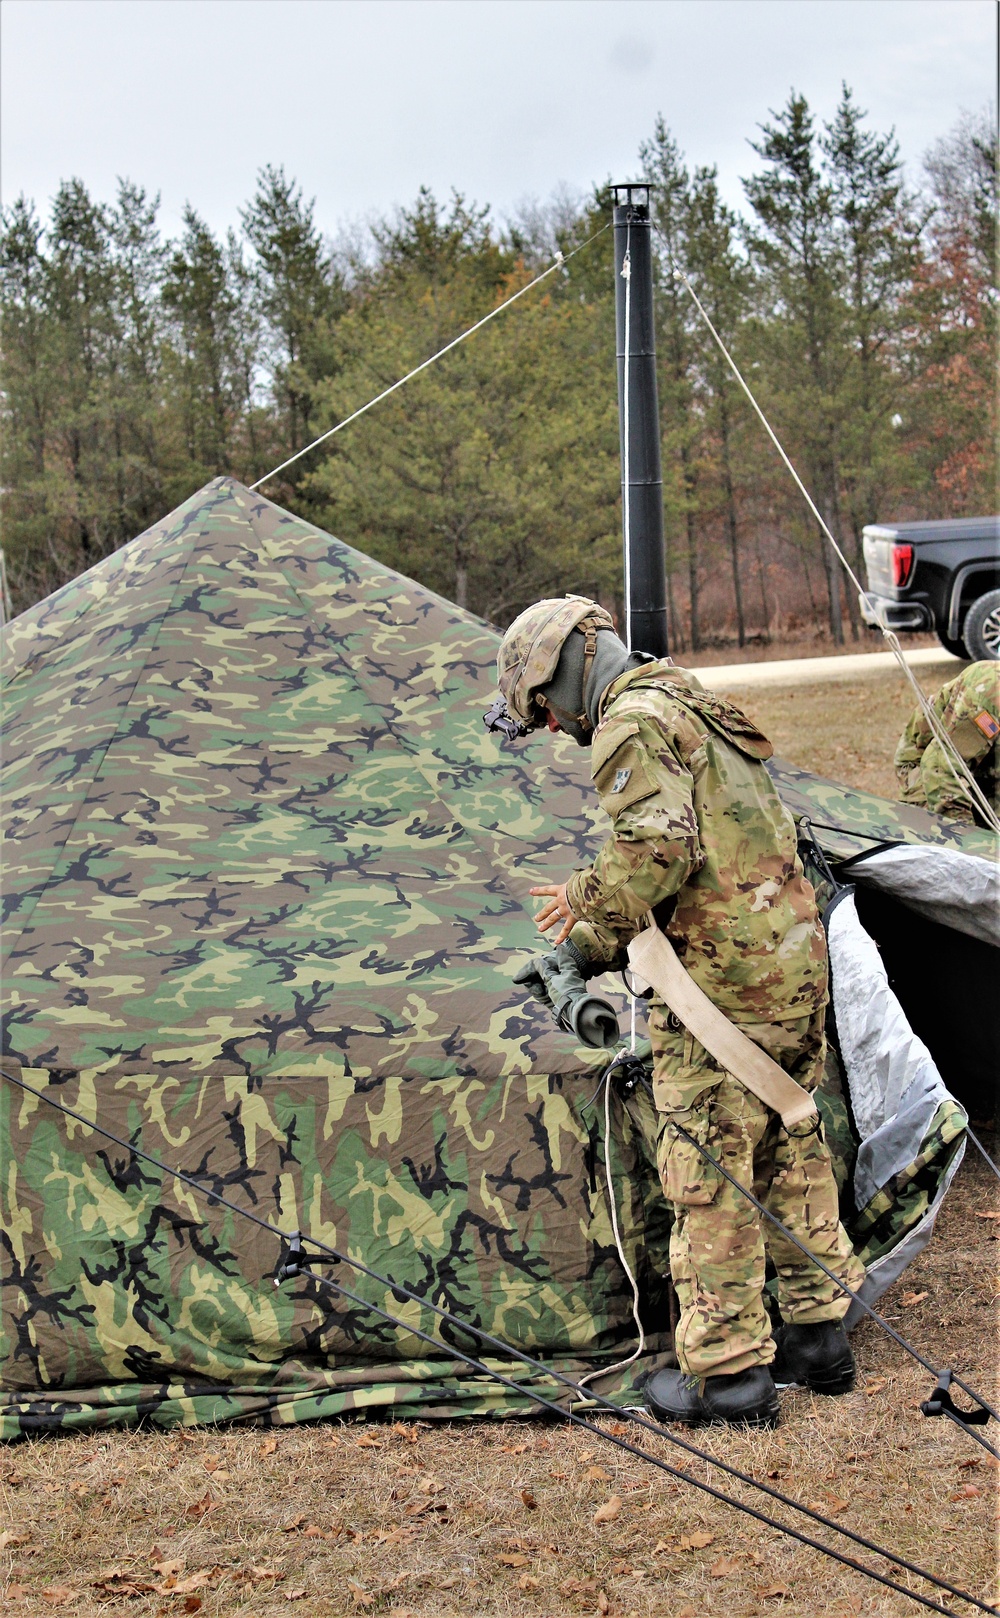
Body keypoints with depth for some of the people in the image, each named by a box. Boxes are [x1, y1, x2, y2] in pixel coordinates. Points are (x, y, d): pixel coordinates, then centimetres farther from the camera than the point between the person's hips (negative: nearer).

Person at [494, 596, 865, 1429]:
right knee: (791, 1150, 17)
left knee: (709, 1172, -2)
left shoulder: (635, 724, -10)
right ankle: (819, 1332, 27)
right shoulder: (697, 707, 21)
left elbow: (657, 844, -26)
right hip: (794, 959, 10)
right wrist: (598, 945, 22)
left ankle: (728, 1368, 4)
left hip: (722, 977, -10)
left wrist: (589, 903, -8)